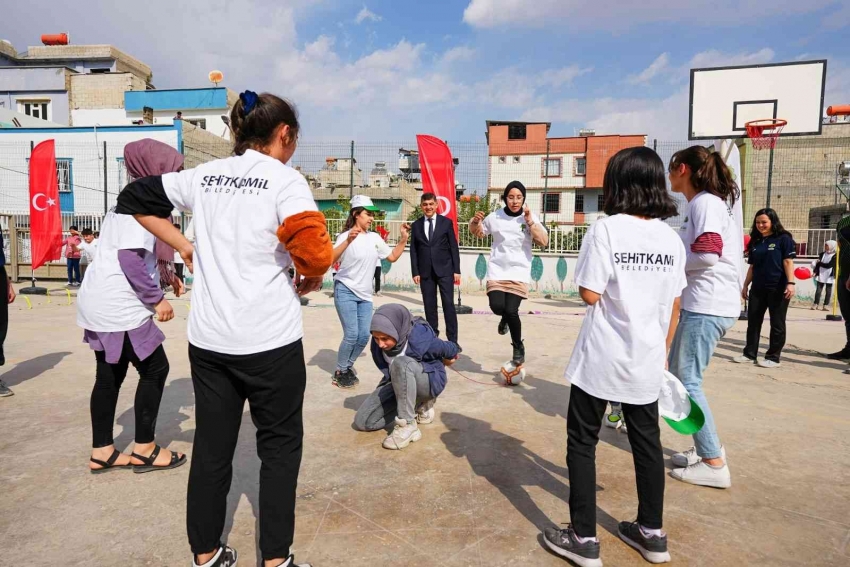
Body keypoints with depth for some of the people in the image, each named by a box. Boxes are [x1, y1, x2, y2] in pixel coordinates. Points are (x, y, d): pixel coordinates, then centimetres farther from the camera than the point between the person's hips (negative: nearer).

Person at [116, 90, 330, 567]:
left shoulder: (206, 174, 8)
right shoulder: (286, 179, -9)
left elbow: (135, 198, 17)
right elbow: (314, 251, -21)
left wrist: (185, 246, 16)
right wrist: (311, 280, -1)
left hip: (208, 338, 6)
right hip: (271, 339, -5)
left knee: (211, 446, 16)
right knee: (280, 447, 11)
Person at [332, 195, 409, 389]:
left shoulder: (375, 238, 7)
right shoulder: (346, 236, -11)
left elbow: (393, 257, 14)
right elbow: (330, 260, -26)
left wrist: (404, 239, 2)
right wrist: (348, 241, -39)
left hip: (365, 295, 6)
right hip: (345, 291, -6)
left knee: (364, 336, 3)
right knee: (351, 335, -11)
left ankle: (348, 367, 24)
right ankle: (340, 372, 9)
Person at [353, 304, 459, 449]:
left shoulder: (419, 338, -30)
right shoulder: (379, 341, -15)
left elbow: (449, 349, -9)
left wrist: (447, 361, 12)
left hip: (430, 380, -6)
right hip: (398, 383, 6)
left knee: (401, 363, -39)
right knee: (362, 422, -7)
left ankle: (408, 426, -27)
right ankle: (419, 405, 8)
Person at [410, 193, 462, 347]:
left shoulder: (446, 222, 3)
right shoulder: (416, 225, 8)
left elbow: (454, 247, 2)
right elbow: (413, 250, 7)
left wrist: (456, 270, -3)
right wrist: (415, 272, 0)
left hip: (445, 270, -2)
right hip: (425, 272, 2)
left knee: (448, 304, -4)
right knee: (429, 306, 6)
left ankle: (453, 340, 1)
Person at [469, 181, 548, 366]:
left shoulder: (530, 218, -2)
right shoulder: (495, 217, 2)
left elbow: (544, 241, -11)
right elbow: (478, 232, 18)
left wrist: (530, 221, -17)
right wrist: (475, 221, -3)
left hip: (519, 272, -2)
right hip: (497, 270, 2)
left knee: (511, 310, -12)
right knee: (497, 307, -16)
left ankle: (518, 346, 14)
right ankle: (506, 317, 24)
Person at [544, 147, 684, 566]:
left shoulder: (605, 230, -13)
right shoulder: (671, 237, 4)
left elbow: (589, 294, -15)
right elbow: (674, 305, 9)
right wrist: (663, 351, 18)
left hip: (603, 357, -5)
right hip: (647, 359, 6)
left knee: (582, 442, 8)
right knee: (647, 441, 18)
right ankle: (652, 533, 33)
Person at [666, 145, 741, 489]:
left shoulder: (704, 202, -11)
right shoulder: (711, 201, 18)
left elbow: (708, 255, -21)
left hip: (707, 307, -10)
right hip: (706, 304, 10)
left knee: (687, 381, -4)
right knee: (678, 373, 15)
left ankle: (714, 465, 4)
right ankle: (708, 448, 23)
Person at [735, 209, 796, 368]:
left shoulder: (783, 239, -4)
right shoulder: (755, 241, 13)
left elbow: (788, 262, -10)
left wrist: (790, 283, -18)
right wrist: (745, 285, 14)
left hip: (778, 288, -6)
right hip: (758, 288, 6)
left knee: (776, 324, 3)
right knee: (753, 321, 8)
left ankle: (773, 357, 9)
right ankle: (750, 353, 16)